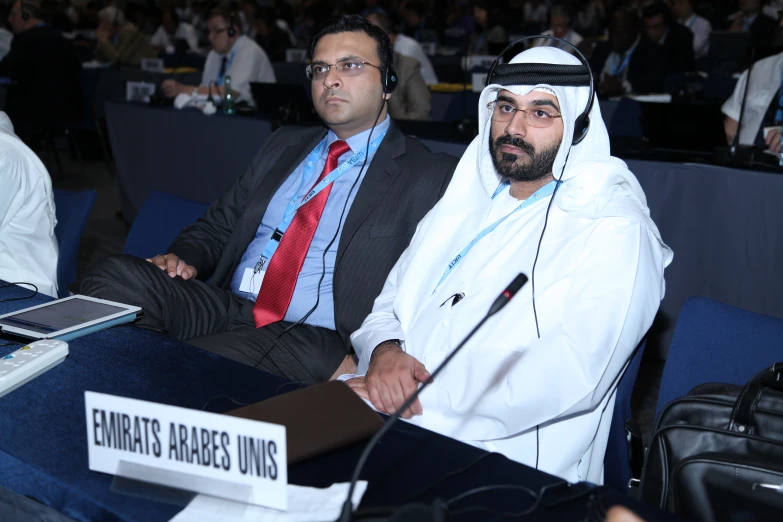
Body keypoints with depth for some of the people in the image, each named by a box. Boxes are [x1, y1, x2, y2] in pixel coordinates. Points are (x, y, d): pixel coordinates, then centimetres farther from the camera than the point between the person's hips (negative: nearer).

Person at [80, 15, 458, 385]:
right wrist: (183, 258, 1)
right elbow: (220, 224, 24)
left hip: (311, 339, -5)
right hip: (227, 307, 6)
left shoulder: (433, 177, 1)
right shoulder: (285, 146, 20)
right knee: (116, 275, -21)